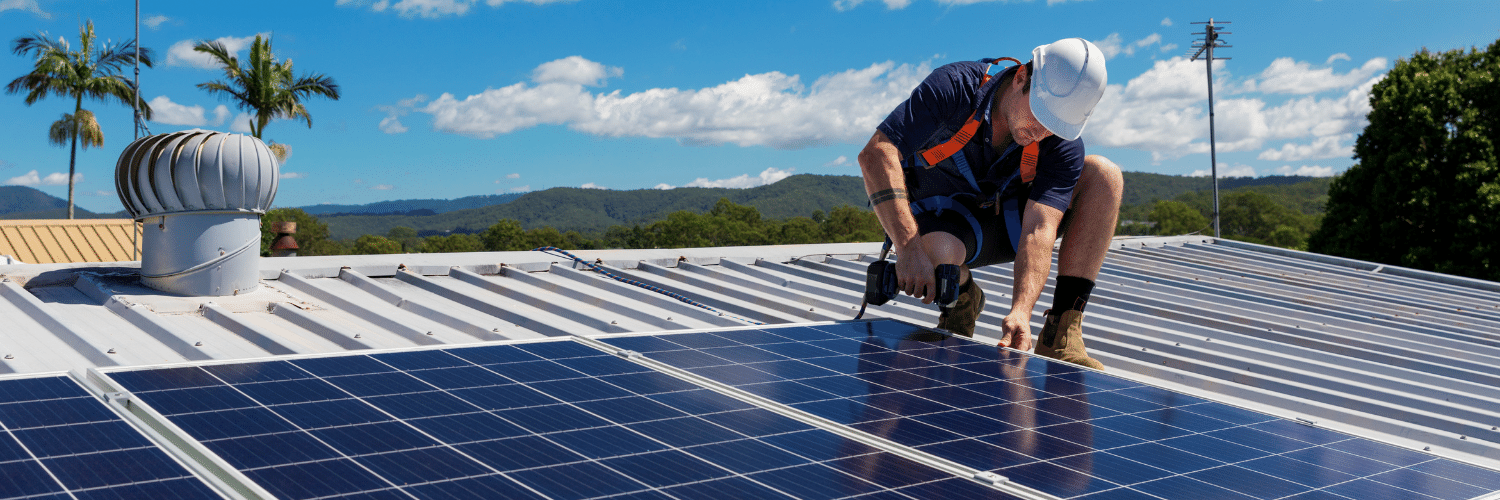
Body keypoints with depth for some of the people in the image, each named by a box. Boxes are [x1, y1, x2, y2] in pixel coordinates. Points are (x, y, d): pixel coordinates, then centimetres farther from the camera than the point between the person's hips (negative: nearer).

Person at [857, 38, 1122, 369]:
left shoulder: (1063, 145, -20)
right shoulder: (955, 87, -27)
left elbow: (1038, 230, -29)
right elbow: (875, 155, -34)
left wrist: (1021, 309, -48)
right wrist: (909, 249, -45)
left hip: (1005, 224, 3)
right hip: (940, 222, -3)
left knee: (1103, 174, -18)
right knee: (938, 250, -41)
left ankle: (1060, 335, -20)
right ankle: (960, 302, -1)